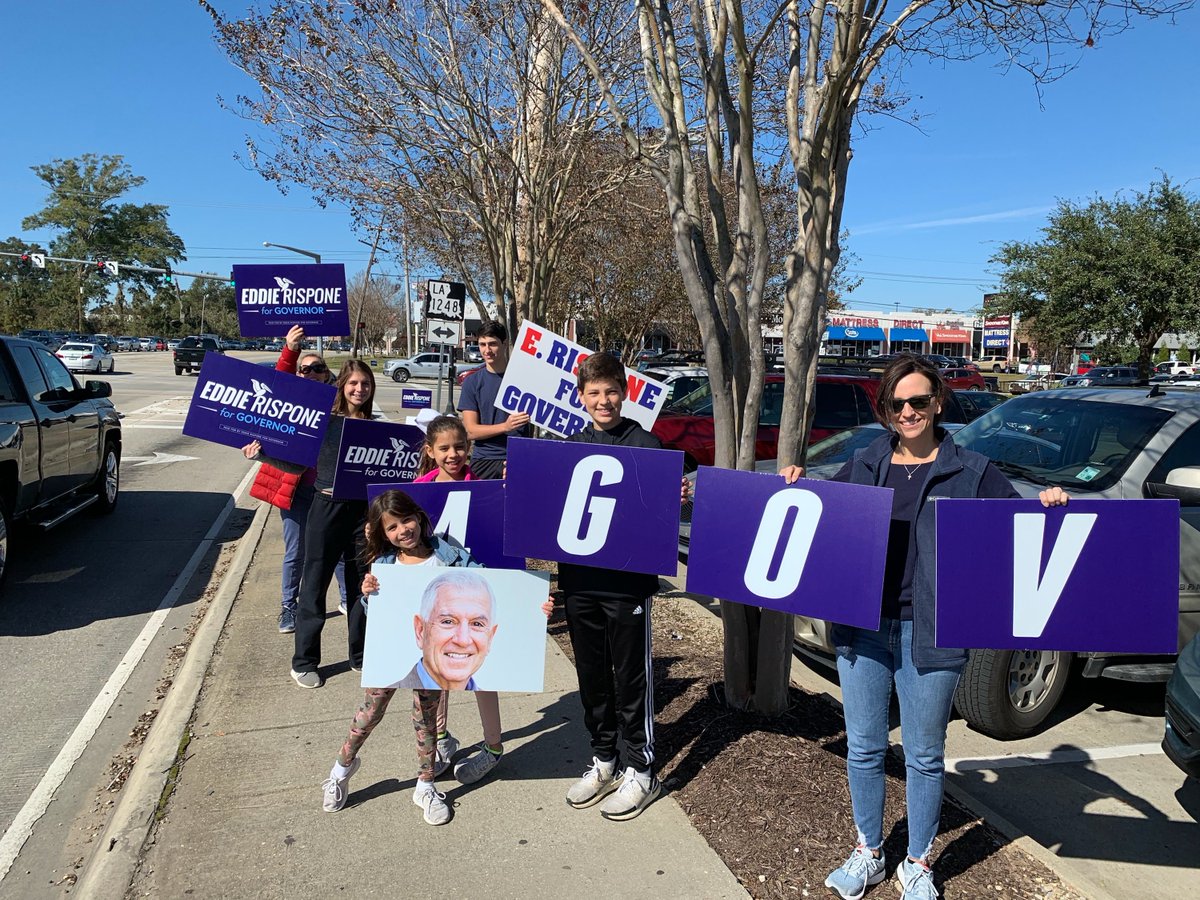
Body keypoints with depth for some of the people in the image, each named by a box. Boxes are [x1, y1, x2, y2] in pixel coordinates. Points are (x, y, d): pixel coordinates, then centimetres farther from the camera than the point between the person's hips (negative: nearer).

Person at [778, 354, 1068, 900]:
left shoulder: (971, 473, 0)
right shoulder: (862, 467, 7)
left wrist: (1047, 507, -17)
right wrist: (796, 487, 0)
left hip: (930, 634, -2)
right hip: (861, 628, 3)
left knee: (924, 757, 12)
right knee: (863, 748, 14)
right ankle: (868, 854, 34)